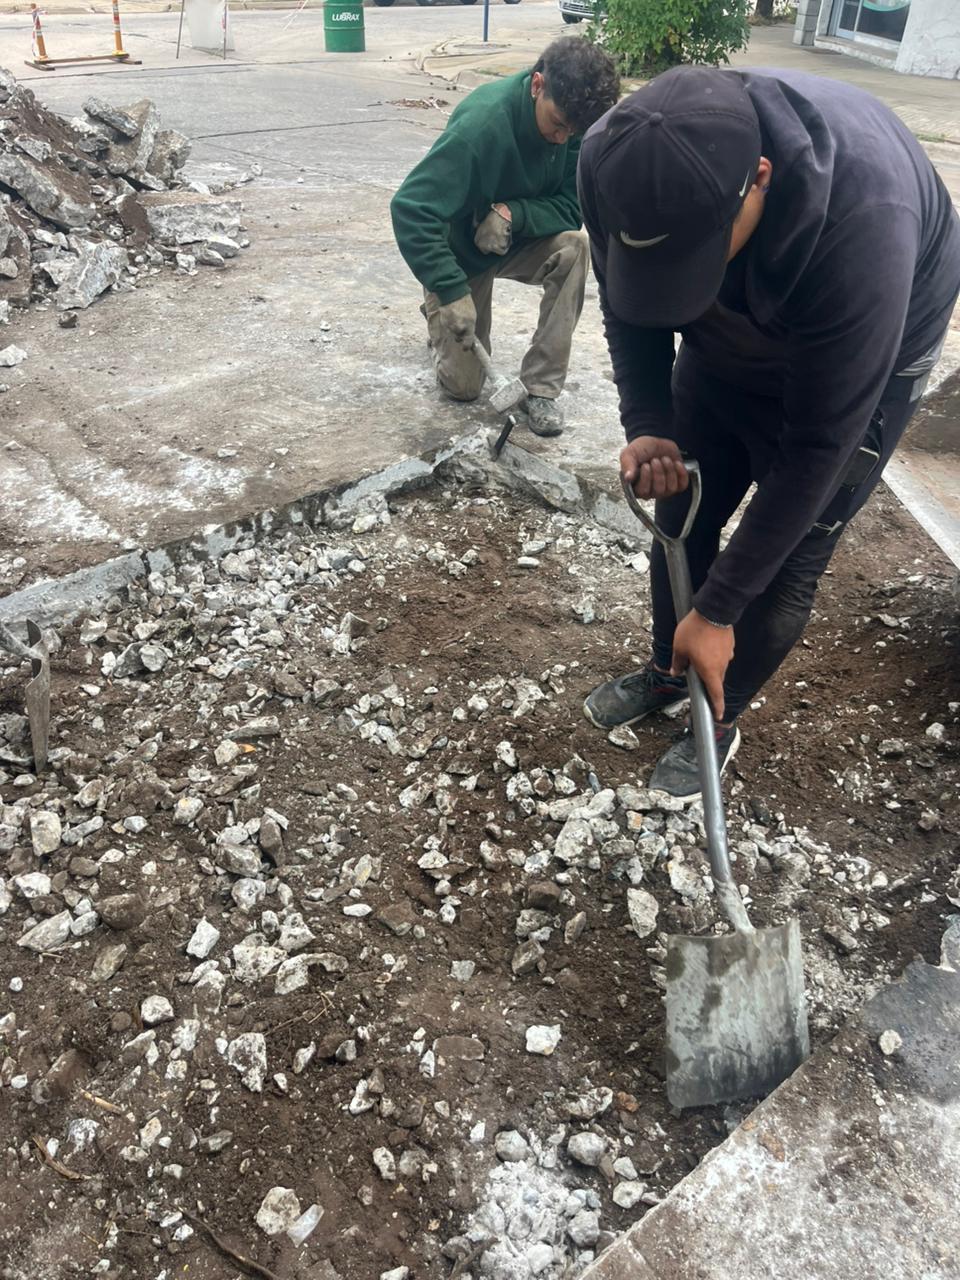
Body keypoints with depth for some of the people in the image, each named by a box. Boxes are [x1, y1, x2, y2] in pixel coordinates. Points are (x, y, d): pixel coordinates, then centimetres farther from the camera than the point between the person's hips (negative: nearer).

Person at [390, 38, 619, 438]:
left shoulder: (571, 120, -18)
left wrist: (515, 214, -36)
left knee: (573, 247, -29)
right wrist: (452, 292, -45)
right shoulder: (481, 123, -34)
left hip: (518, 240, 4)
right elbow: (409, 209, -38)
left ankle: (542, 386, -18)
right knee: (463, 384, -5)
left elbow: (572, 208, -17)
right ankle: (440, 314, 29)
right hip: (459, 251, -4)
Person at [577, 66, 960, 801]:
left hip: (866, 363, -4)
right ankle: (670, 671, 37)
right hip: (728, 344, 5)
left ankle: (721, 721, 25)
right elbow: (628, 310, -9)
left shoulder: (862, 225, -43)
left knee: (784, 569, -1)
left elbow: (818, 444, -34)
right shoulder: (619, 163, -29)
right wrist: (647, 426, -25)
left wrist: (717, 611, -28)